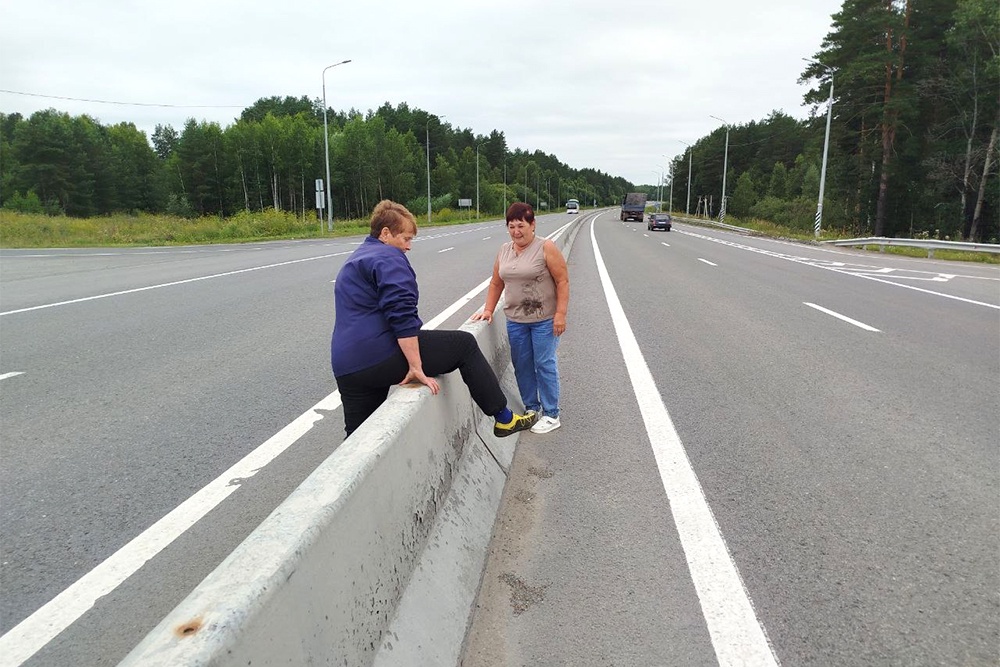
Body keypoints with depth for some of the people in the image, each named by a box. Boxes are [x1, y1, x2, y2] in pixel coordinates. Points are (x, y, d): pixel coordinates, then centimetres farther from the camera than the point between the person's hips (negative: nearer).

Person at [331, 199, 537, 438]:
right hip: (384, 356, -9)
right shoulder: (388, 258, -7)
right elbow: (401, 316, -19)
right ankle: (504, 419, 5)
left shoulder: (355, 260, 25)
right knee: (464, 344, 3)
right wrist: (416, 368, -20)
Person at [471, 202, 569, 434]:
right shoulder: (504, 251, 7)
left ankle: (551, 415, 11)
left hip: (544, 319, -5)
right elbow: (496, 283, 15)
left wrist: (560, 314, -16)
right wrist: (488, 310, 7)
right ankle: (531, 408, 28)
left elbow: (563, 281, -11)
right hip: (515, 320, 5)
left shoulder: (546, 248, -9)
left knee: (544, 364, 0)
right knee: (522, 366, 12)